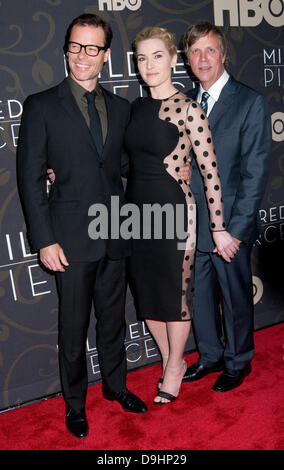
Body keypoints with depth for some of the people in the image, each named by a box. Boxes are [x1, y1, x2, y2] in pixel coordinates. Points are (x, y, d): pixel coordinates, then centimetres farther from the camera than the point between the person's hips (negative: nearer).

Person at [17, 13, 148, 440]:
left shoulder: (121, 108, 10)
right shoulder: (41, 106, -2)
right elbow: (30, 177, -5)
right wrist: (44, 240, -11)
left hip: (115, 236, 4)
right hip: (72, 237, -3)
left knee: (113, 317, 18)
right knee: (73, 325, 10)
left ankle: (115, 385, 40)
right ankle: (75, 402, 32)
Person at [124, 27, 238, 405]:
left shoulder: (188, 109, -10)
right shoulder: (136, 108, 9)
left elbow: (210, 171, -11)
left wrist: (219, 228, -11)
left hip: (173, 208, -6)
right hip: (137, 209, 7)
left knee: (175, 291, 7)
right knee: (146, 288, 14)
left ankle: (175, 366, 32)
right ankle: (169, 360, 37)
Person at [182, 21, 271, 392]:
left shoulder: (251, 103, -6)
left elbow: (255, 173, -11)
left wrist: (236, 230, -16)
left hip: (229, 226, -4)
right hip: (191, 227, 5)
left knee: (236, 299, 11)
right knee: (200, 298, 16)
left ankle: (238, 362, 35)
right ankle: (210, 356, 39)